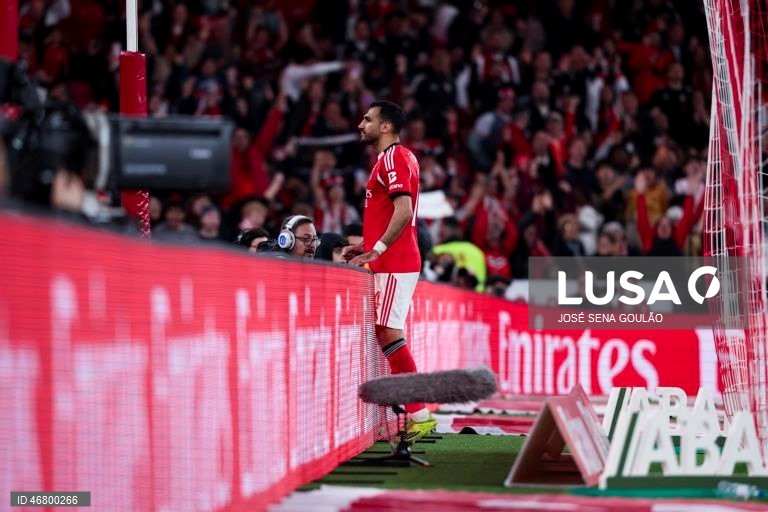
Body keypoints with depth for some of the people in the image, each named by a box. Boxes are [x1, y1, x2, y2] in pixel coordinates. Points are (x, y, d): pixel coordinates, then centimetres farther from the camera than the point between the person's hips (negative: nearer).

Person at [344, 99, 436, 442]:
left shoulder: (392, 159, -11)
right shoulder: (396, 158, 21)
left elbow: (403, 211, -23)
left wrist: (376, 250, -22)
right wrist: (367, 246, 18)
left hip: (393, 265, -11)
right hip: (393, 263, 11)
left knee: (388, 334, -12)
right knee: (386, 335, 10)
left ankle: (418, 415, -12)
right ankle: (414, 414, 11)